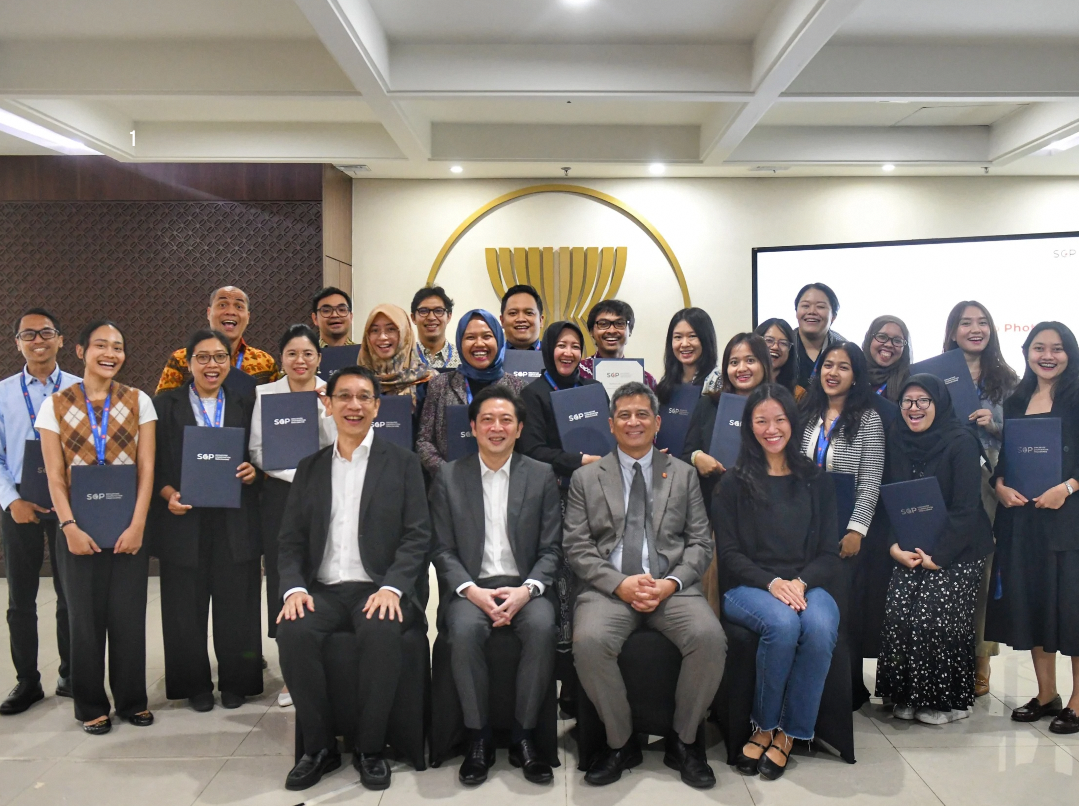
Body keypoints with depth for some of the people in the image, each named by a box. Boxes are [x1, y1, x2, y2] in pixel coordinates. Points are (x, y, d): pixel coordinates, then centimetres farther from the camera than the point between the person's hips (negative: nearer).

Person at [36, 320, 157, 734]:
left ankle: (132, 700, 21)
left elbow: (147, 469, -1)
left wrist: (137, 525, -9)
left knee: (129, 615, 4)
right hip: (79, 529, 0)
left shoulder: (138, 402, 2)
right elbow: (55, 476, -1)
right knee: (86, 617, 6)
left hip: (129, 527, 0)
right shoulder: (56, 405, 2)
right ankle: (91, 705, 22)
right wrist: (69, 527, -11)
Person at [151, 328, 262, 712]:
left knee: (236, 603, 4)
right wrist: (168, 494, -12)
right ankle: (194, 684, 20)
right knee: (188, 605, 5)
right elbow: (154, 462, 3)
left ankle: (236, 681, 19)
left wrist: (253, 472, -9)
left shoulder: (246, 406, 10)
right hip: (184, 519, -1)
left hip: (235, 521, 1)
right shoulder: (165, 405, 6)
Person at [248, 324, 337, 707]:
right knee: (284, 579, 3)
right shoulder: (265, 394, 5)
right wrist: (298, 473, -10)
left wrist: (324, 410, -13)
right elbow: (257, 451, 0)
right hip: (280, 497, 1)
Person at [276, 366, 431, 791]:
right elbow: (291, 540, 10)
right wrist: (294, 588, -10)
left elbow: (417, 536, -2)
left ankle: (371, 748, -12)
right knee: (292, 631, -27)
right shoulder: (310, 468, 15)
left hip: (379, 590, -2)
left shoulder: (402, 463, 6)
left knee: (382, 632, -33)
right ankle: (320, 747, -8)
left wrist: (391, 588, -18)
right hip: (323, 590, 3)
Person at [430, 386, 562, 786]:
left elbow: (551, 549, 4)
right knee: (465, 630, -32)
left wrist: (526, 590, -14)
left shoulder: (542, 476, 8)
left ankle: (523, 736, -14)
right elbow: (443, 551, 3)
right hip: (470, 587, 0)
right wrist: (472, 591, -14)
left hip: (524, 587, 0)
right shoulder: (449, 478, 7)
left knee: (542, 627, -31)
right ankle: (479, 737, -13)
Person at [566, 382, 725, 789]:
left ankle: (683, 741, -4)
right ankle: (620, 742, -6)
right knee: (589, 642, -32)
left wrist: (671, 583, -10)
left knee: (710, 637, -29)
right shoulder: (586, 478, 11)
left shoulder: (683, 474, 14)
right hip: (609, 587, 0)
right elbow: (576, 546, 3)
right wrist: (620, 584, -12)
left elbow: (700, 543, 9)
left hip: (671, 586, 1)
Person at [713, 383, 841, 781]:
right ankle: (764, 725, -12)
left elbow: (829, 553, 10)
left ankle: (786, 733, -14)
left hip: (808, 585, 2)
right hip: (748, 587, -2)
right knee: (783, 623, -35)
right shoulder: (734, 484, 8)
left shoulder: (816, 482, 15)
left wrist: (800, 583, -11)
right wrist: (772, 583, -16)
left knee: (820, 628, -32)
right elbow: (729, 553, 1)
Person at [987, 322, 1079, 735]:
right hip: (1021, 516, 5)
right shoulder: (1014, 402, 12)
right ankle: (1046, 695, 21)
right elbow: (1001, 457, 14)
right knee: (1030, 600, 9)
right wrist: (1000, 485, -3)